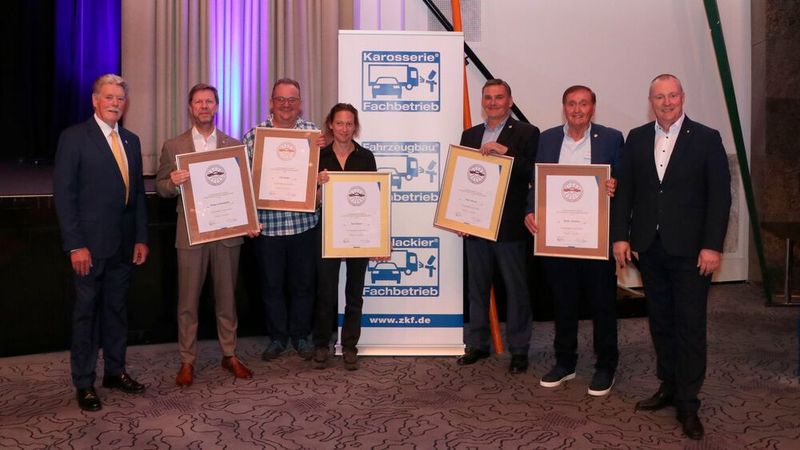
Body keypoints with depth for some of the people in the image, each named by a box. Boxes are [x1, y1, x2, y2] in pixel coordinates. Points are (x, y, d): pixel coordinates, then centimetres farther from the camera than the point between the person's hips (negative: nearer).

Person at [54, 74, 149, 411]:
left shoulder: (131, 141, 12)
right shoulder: (74, 137, -6)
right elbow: (63, 193, -10)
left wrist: (141, 238, 8)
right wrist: (75, 245, -14)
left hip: (123, 244, 5)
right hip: (90, 244, -5)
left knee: (117, 309, 14)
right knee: (86, 311, 4)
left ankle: (115, 371, 27)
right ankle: (84, 384, 15)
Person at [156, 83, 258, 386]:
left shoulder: (234, 145, 7)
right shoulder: (173, 146, 4)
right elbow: (161, 187, 4)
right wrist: (173, 183, -19)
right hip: (190, 233, -1)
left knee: (226, 297, 11)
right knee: (188, 301, 5)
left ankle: (230, 355, 23)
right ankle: (187, 361, 16)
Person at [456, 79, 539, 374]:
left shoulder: (526, 133, -2)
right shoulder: (469, 135, 13)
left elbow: (533, 174, -13)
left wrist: (505, 151, -23)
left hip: (510, 225, -5)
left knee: (516, 289, 4)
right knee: (477, 288, 14)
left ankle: (519, 349, 16)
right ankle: (477, 344, 27)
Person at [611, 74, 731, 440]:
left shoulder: (706, 139, -1)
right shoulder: (636, 139, 8)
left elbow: (719, 196, -4)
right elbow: (624, 190, 7)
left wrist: (712, 246, -11)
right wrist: (621, 236, 0)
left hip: (690, 249, -3)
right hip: (649, 246, 3)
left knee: (690, 325, 1)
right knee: (660, 321, 12)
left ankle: (688, 402, 10)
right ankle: (669, 386, 26)